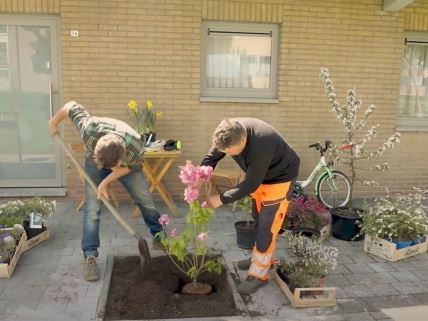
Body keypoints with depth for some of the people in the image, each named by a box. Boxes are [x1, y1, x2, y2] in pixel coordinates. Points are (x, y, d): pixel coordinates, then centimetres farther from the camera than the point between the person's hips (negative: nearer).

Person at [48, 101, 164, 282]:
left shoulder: (136, 147, -42)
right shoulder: (89, 130, -44)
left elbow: (129, 166, -17)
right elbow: (71, 106, -24)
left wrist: (106, 182, -21)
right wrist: (54, 123, -5)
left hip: (127, 164, 1)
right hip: (94, 162, 0)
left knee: (145, 200, 4)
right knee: (92, 209, -9)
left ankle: (159, 238, 24)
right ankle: (89, 257, -1)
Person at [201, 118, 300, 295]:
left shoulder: (262, 145, -42)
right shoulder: (230, 133, -22)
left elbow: (250, 184, -32)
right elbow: (210, 157, -10)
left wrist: (221, 199, -27)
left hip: (280, 177, -7)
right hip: (259, 175, 8)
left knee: (267, 225, -6)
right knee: (258, 219, 17)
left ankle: (258, 274, 5)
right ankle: (262, 258, 35)